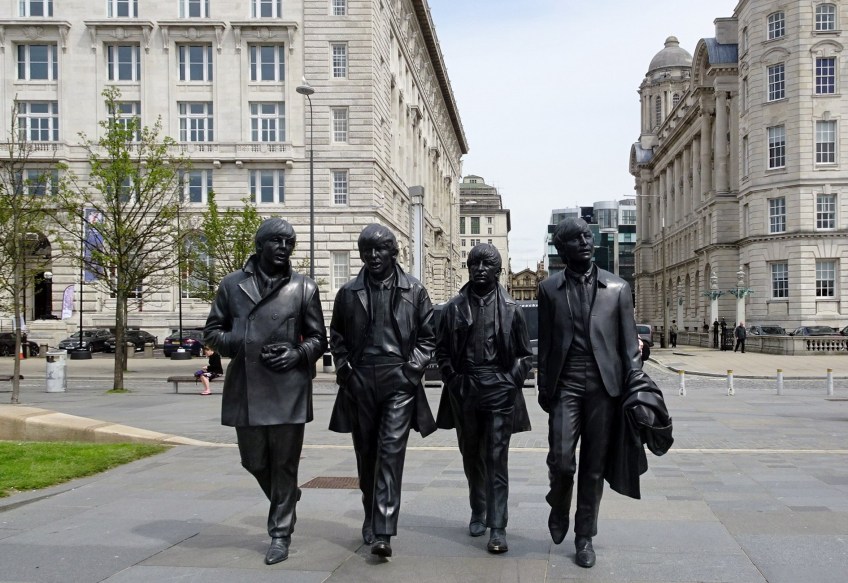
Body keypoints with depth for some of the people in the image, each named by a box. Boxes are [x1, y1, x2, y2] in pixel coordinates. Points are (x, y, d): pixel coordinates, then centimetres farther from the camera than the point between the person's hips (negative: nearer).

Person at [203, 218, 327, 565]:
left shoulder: (303, 288, 5)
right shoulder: (232, 285, 7)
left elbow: (318, 338, 10)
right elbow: (212, 331, 11)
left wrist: (298, 354, -11)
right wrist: (237, 344, -9)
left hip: (288, 390, -2)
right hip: (245, 390, 2)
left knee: (284, 465, 4)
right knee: (254, 461, 13)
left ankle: (280, 534, 17)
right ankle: (285, 500, 42)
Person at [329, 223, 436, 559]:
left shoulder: (413, 290, 3)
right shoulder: (349, 292, 8)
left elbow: (428, 336, 7)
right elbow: (337, 336, 17)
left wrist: (413, 368, -5)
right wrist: (343, 368, 3)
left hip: (399, 381, -3)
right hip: (360, 381, 3)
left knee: (391, 451, -11)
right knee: (366, 453, 10)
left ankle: (382, 532, -13)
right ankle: (371, 520, 27)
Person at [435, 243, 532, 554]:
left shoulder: (510, 309, 2)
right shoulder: (455, 307, 6)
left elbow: (525, 354, 7)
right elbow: (442, 349, 11)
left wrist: (511, 382, -5)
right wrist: (452, 379, 0)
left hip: (499, 391, -2)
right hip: (464, 392, 3)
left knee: (496, 459, -5)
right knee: (471, 456, 14)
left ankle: (497, 528, -4)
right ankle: (478, 513, 31)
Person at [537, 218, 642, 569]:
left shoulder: (617, 288, 6)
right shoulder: (549, 289, 7)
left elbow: (629, 341, 6)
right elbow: (544, 343, 8)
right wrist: (544, 388, 7)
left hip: (604, 385, 1)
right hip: (565, 385, 0)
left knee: (594, 465, 5)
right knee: (560, 460, -8)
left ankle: (584, 537, 20)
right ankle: (558, 509, 24)